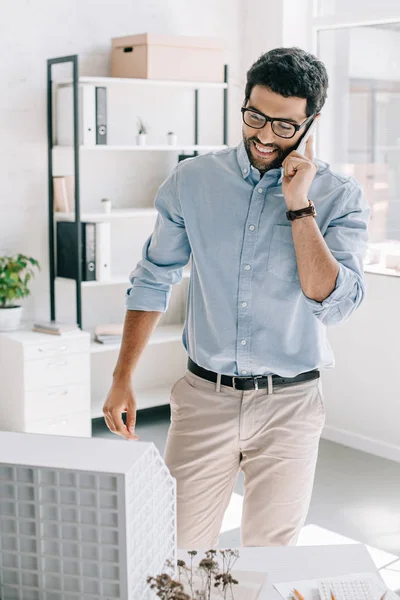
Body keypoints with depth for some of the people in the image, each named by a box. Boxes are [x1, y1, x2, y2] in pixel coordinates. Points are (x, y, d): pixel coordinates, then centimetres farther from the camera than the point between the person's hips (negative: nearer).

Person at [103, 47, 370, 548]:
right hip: (204, 395, 1)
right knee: (179, 554, 5)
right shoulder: (192, 181, 0)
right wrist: (122, 379, 4)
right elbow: (153, 281, 7)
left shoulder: (340, 197, -5)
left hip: (289, 405, -1)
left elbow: (333, 304, -16)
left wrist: (299, 206, -20)